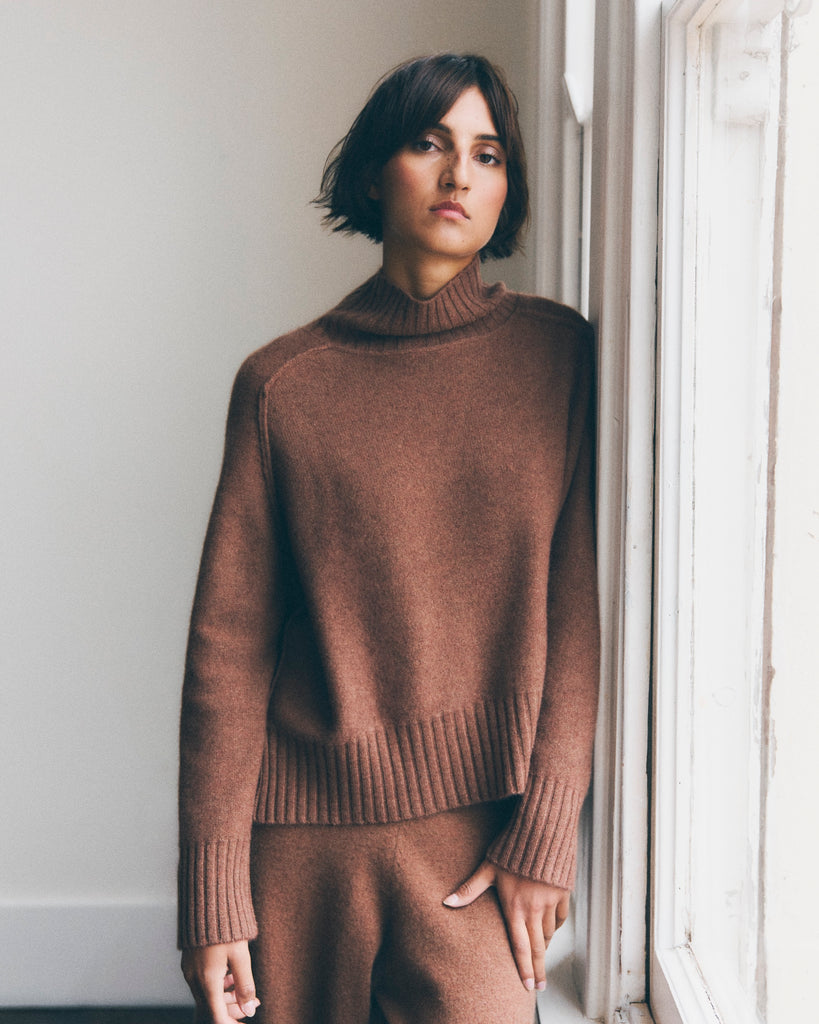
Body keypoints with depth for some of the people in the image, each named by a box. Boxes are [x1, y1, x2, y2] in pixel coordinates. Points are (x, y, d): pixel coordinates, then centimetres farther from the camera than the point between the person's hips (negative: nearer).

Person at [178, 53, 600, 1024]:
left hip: (479, 826, 0)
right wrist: (213, 894, -3)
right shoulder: (283, 383, -1)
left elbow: (578, 609, -1)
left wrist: (545, 832, -7)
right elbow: (229, 647, -2)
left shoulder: (558, 354, 1)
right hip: (305, 833, 1)